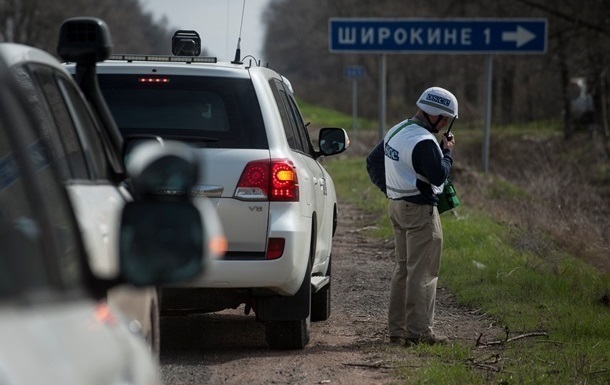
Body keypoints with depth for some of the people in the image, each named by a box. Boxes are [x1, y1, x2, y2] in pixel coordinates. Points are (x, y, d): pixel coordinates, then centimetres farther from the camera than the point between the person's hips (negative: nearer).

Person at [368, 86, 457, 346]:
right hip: (419, 210, -10)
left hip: (397, 206, 10)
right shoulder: (424, 142, -20)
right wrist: (447, 151, -8)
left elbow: (373, 162, 21)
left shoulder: (396, 132, 12)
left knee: (402, 267, 15)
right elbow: (438, 176, -23)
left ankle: (397, 329, 17)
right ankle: (419, 331, -5)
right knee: (422, 272, -5)